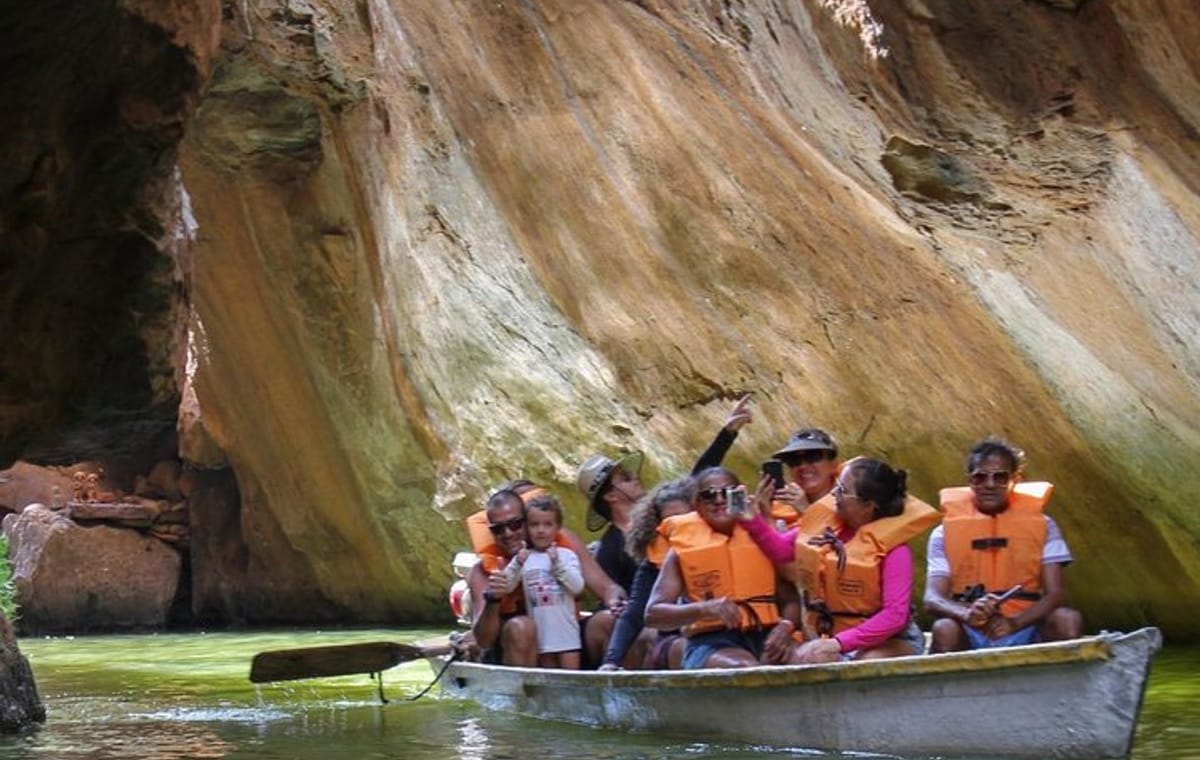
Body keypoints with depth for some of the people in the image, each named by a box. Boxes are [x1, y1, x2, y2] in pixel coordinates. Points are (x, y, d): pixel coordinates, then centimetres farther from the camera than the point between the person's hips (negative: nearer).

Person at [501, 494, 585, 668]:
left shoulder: (566, 555, 0)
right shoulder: (523, 558, 3)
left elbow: (577, 586, -9)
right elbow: (506, 587, -5)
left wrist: (558, 564, -17)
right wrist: (517, 565, -21)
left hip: (565, 629, -2)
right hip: (540, 632, 2)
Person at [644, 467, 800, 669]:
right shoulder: (684, 547, 8)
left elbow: (790, 598, 13)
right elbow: (653, 614, 1)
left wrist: (785, 627, -11)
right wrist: (705, 608, -16)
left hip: (766, 635, 2)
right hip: (712, 642, -2)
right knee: (746, 670, -37)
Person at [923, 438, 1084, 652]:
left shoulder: (1041, 525, 8)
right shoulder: (946, 532, 6)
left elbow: (1056, 593, -1)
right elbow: (932, 599, -5)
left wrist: (1014, 623, -23)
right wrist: (966, 613, -30)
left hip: (1025, 632, 1)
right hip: (971, 636, -1)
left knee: (1068, 620, -28)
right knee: (945, 630, -34)